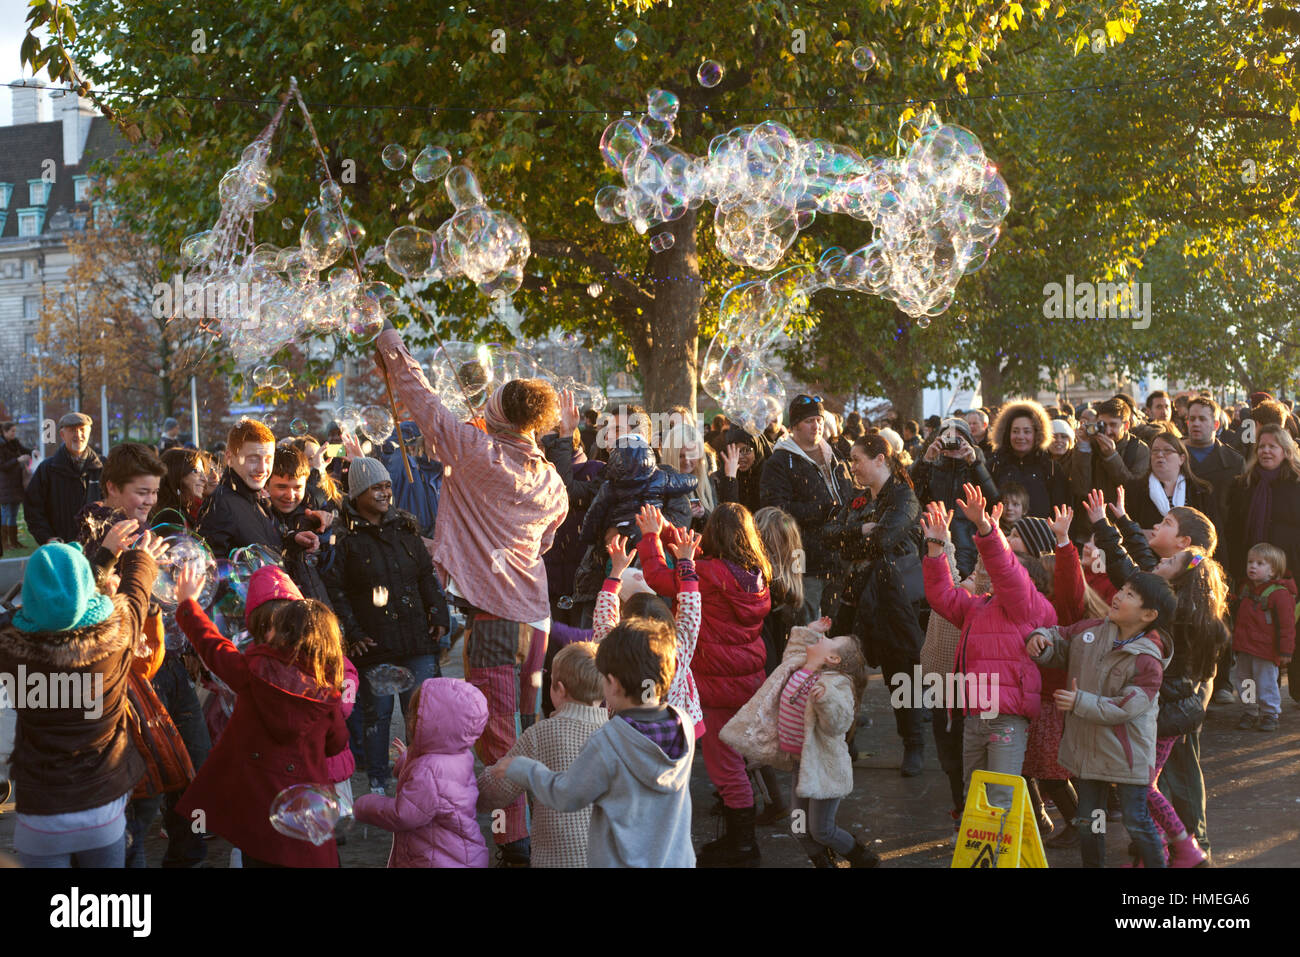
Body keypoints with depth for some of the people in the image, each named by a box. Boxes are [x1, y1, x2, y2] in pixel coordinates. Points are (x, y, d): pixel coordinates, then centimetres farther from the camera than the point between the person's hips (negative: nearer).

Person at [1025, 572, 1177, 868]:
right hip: (1089, 748, 6)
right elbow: (1060, 641, 14)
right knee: (1088, 821, 14)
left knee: (1136, 821, 2)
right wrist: (1042, 639, -9)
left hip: (1127, 755, -6)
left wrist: (1081, 702, -24)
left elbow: (1125, 708, -22)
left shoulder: (1147, 661, -18)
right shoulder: (1091, 631, -1)